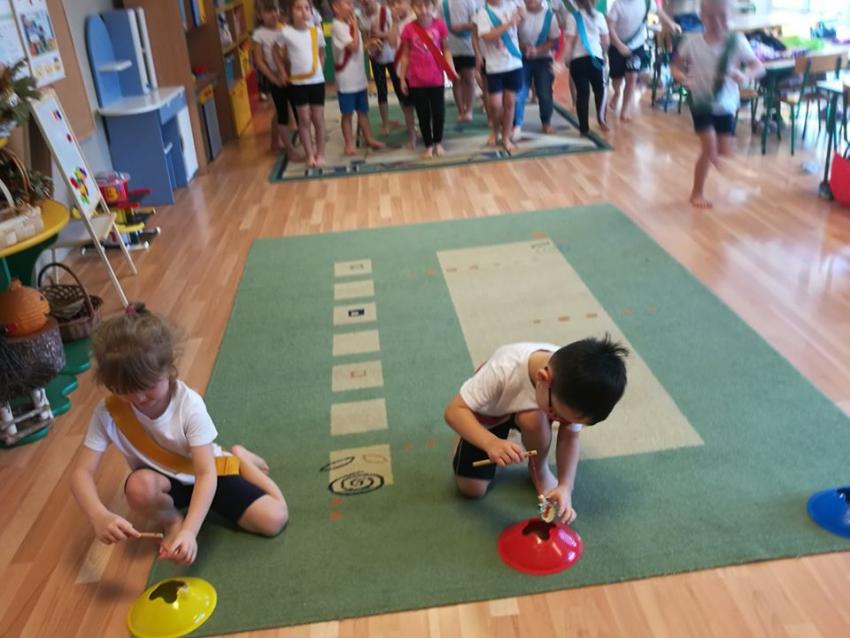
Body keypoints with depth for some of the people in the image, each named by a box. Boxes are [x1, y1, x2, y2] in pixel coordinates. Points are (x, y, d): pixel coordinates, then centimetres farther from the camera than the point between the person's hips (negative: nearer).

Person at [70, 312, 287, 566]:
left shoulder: (189, 405, -28)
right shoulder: (108, 413, -20)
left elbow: (206, 474, -30)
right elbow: (81, 472, -22)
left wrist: (189, 531, -44)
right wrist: (100, 516, -45)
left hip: (205, 473, 0)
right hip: (163, 481, 1)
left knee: (274, 519, -15)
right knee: (139, 486, -38)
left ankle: (239, 459, 13)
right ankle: (171, 521, -2)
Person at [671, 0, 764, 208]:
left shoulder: (736, 41, -10)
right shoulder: (692, 41, -10)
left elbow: (759, 67, -8)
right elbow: (676, 65, 2)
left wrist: (745, 76, -30)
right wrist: (680, 76, -21)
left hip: (726, 103, 2)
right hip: (701, 101, -2)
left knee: (726, 151, 1)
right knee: (709, 148, -11)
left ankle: (711, 153, 40)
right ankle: (697, 192, 8)